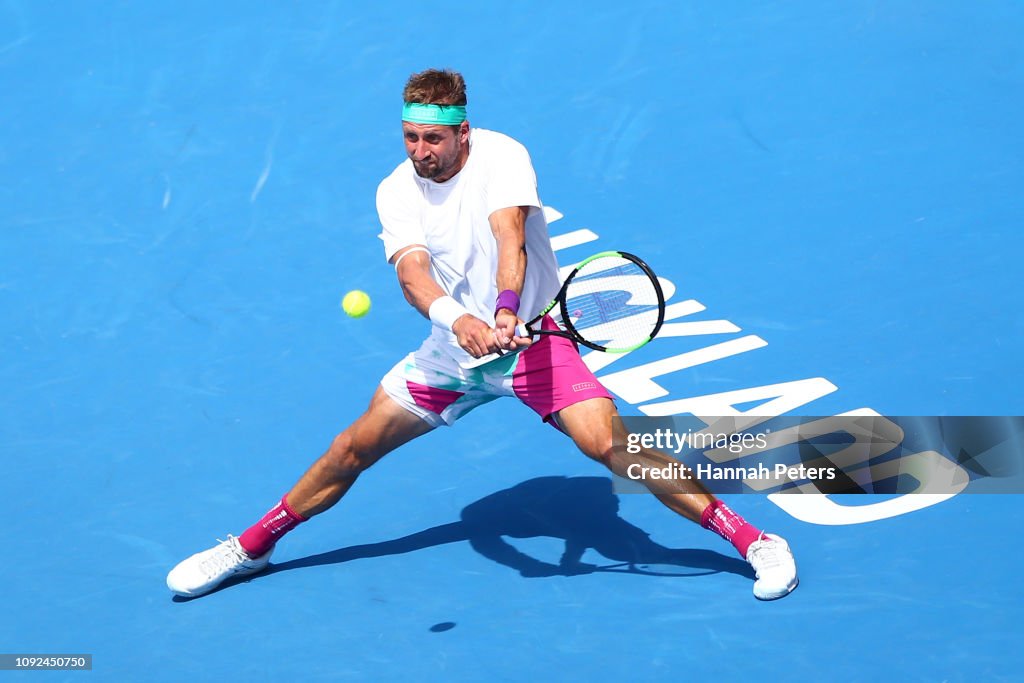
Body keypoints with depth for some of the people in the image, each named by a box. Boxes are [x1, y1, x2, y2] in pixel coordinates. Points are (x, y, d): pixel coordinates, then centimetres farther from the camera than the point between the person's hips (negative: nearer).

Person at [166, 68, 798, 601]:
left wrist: (506, 312, -51)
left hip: (531, 336, -4)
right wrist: (454, 318, -44)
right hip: (452, 348, 4)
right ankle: (252, 547, 22)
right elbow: (411, 271, -22)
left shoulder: (501, 156, -16)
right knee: (353, 448, 3)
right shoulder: (396, 191, -6)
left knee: (608, 443, -21)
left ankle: (755, 541, -14)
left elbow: (510, 239, -31)